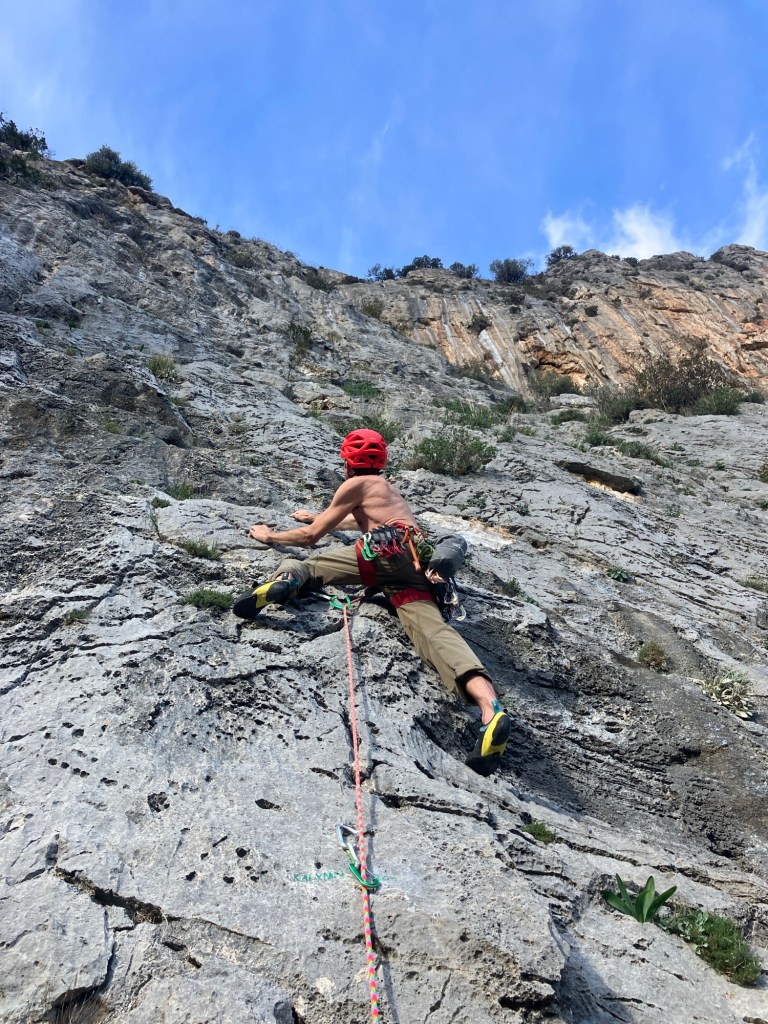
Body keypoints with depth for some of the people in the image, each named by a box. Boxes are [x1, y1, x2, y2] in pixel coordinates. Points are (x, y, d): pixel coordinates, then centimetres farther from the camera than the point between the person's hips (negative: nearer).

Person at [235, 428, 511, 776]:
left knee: (308, 563, 4)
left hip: (390, 549, -6)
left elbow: (311, 536, 19)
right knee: (432, 629, -17)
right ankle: (489, 706, -42)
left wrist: (271, 536, 35)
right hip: (418, 568, 6)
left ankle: (287, 578, -35)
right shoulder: (388, 490, 41)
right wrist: (316, 517, 74)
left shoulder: (355, 485, 19)